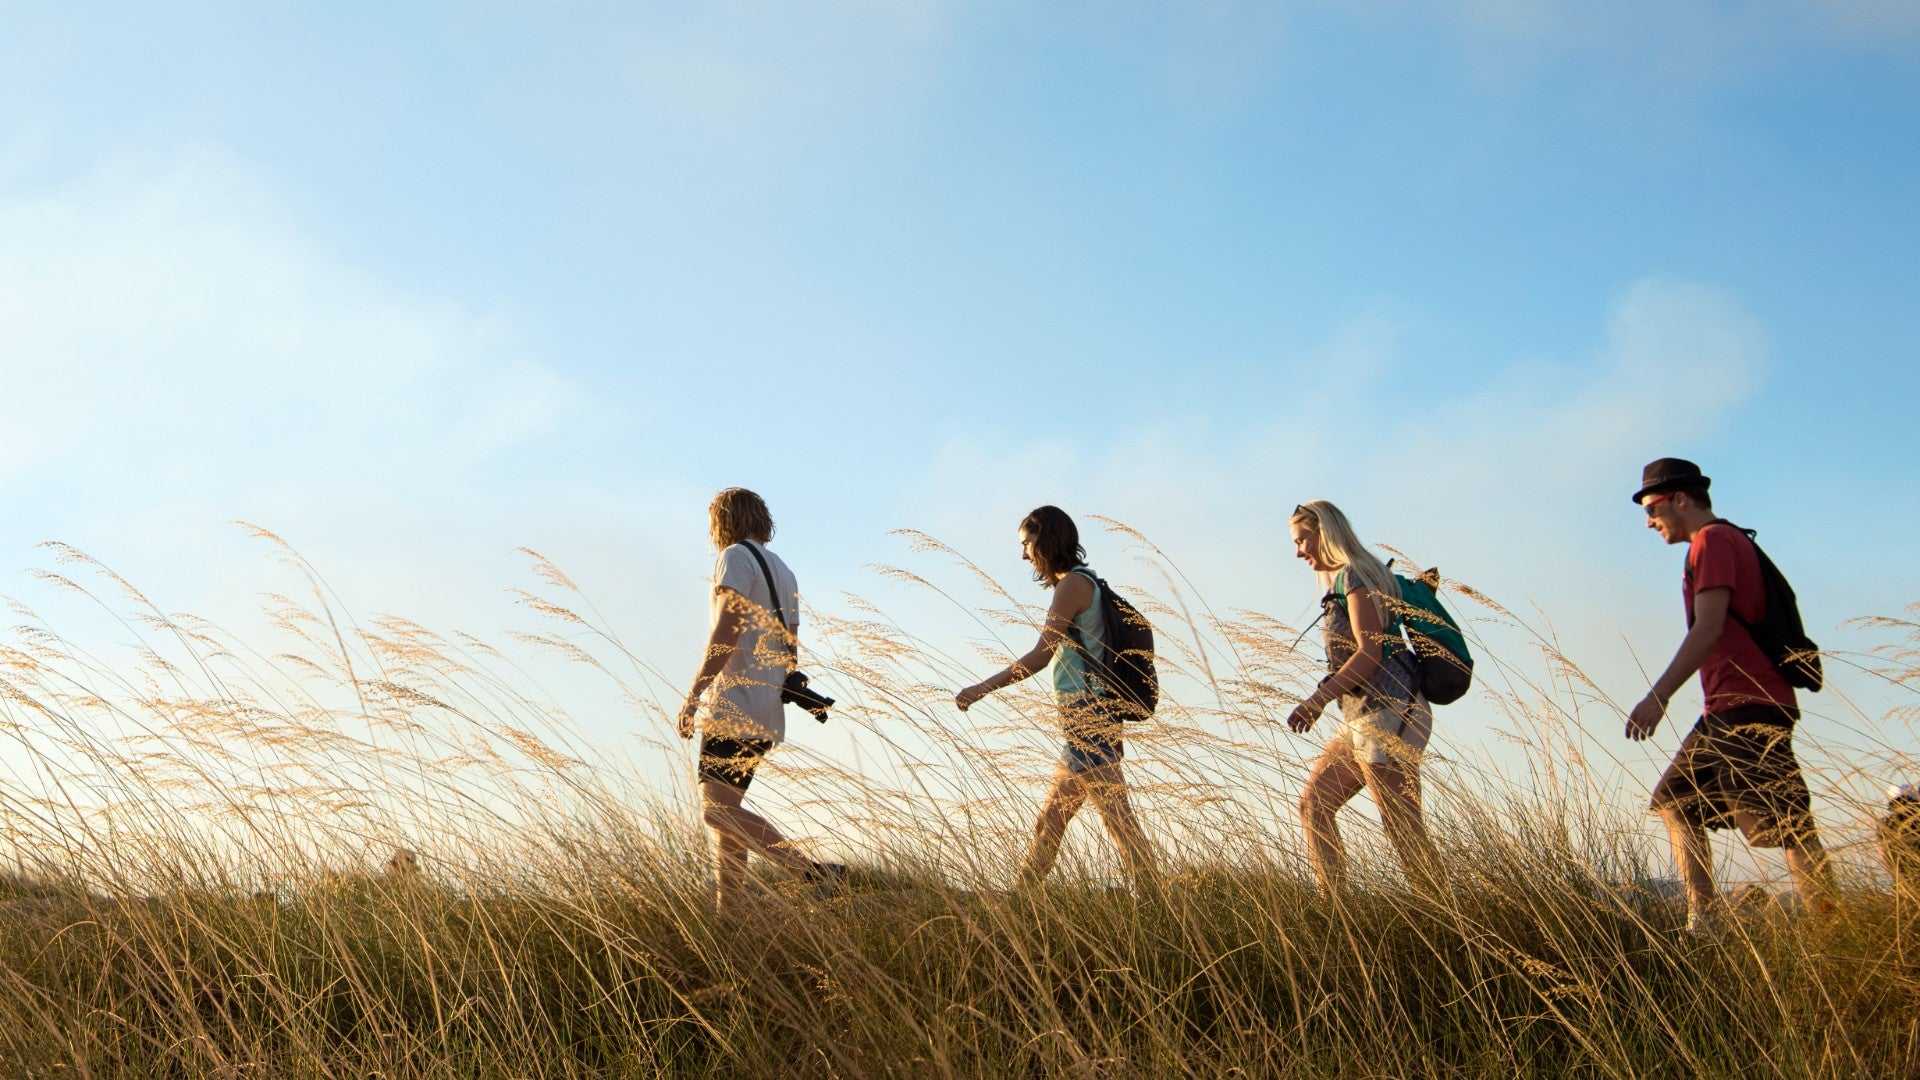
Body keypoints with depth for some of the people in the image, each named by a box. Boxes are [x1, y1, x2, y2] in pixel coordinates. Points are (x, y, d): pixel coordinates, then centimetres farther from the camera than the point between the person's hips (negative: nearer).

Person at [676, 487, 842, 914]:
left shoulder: (736, 557, -3)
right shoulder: (784, 571, 24)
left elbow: (727, 628, -15)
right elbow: (790, 650, 22)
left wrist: (694, 693, -16)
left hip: (734, 703, -9)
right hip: (767, 713, 9)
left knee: (716, 809, -17)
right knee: (724, 811, 11)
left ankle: (815, 872, -26)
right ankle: (727, 914, 4)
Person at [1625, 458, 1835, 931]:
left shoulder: (1712, 541, -7)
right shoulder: (1730, 542, 23)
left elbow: (1708, 629, -18)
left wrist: (1658, 697, -21)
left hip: (1747, 705, -11)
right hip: (1729, 710, 11)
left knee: (1782, 824, -14)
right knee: (1676, 799, 11)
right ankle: (1703, 922, 5)